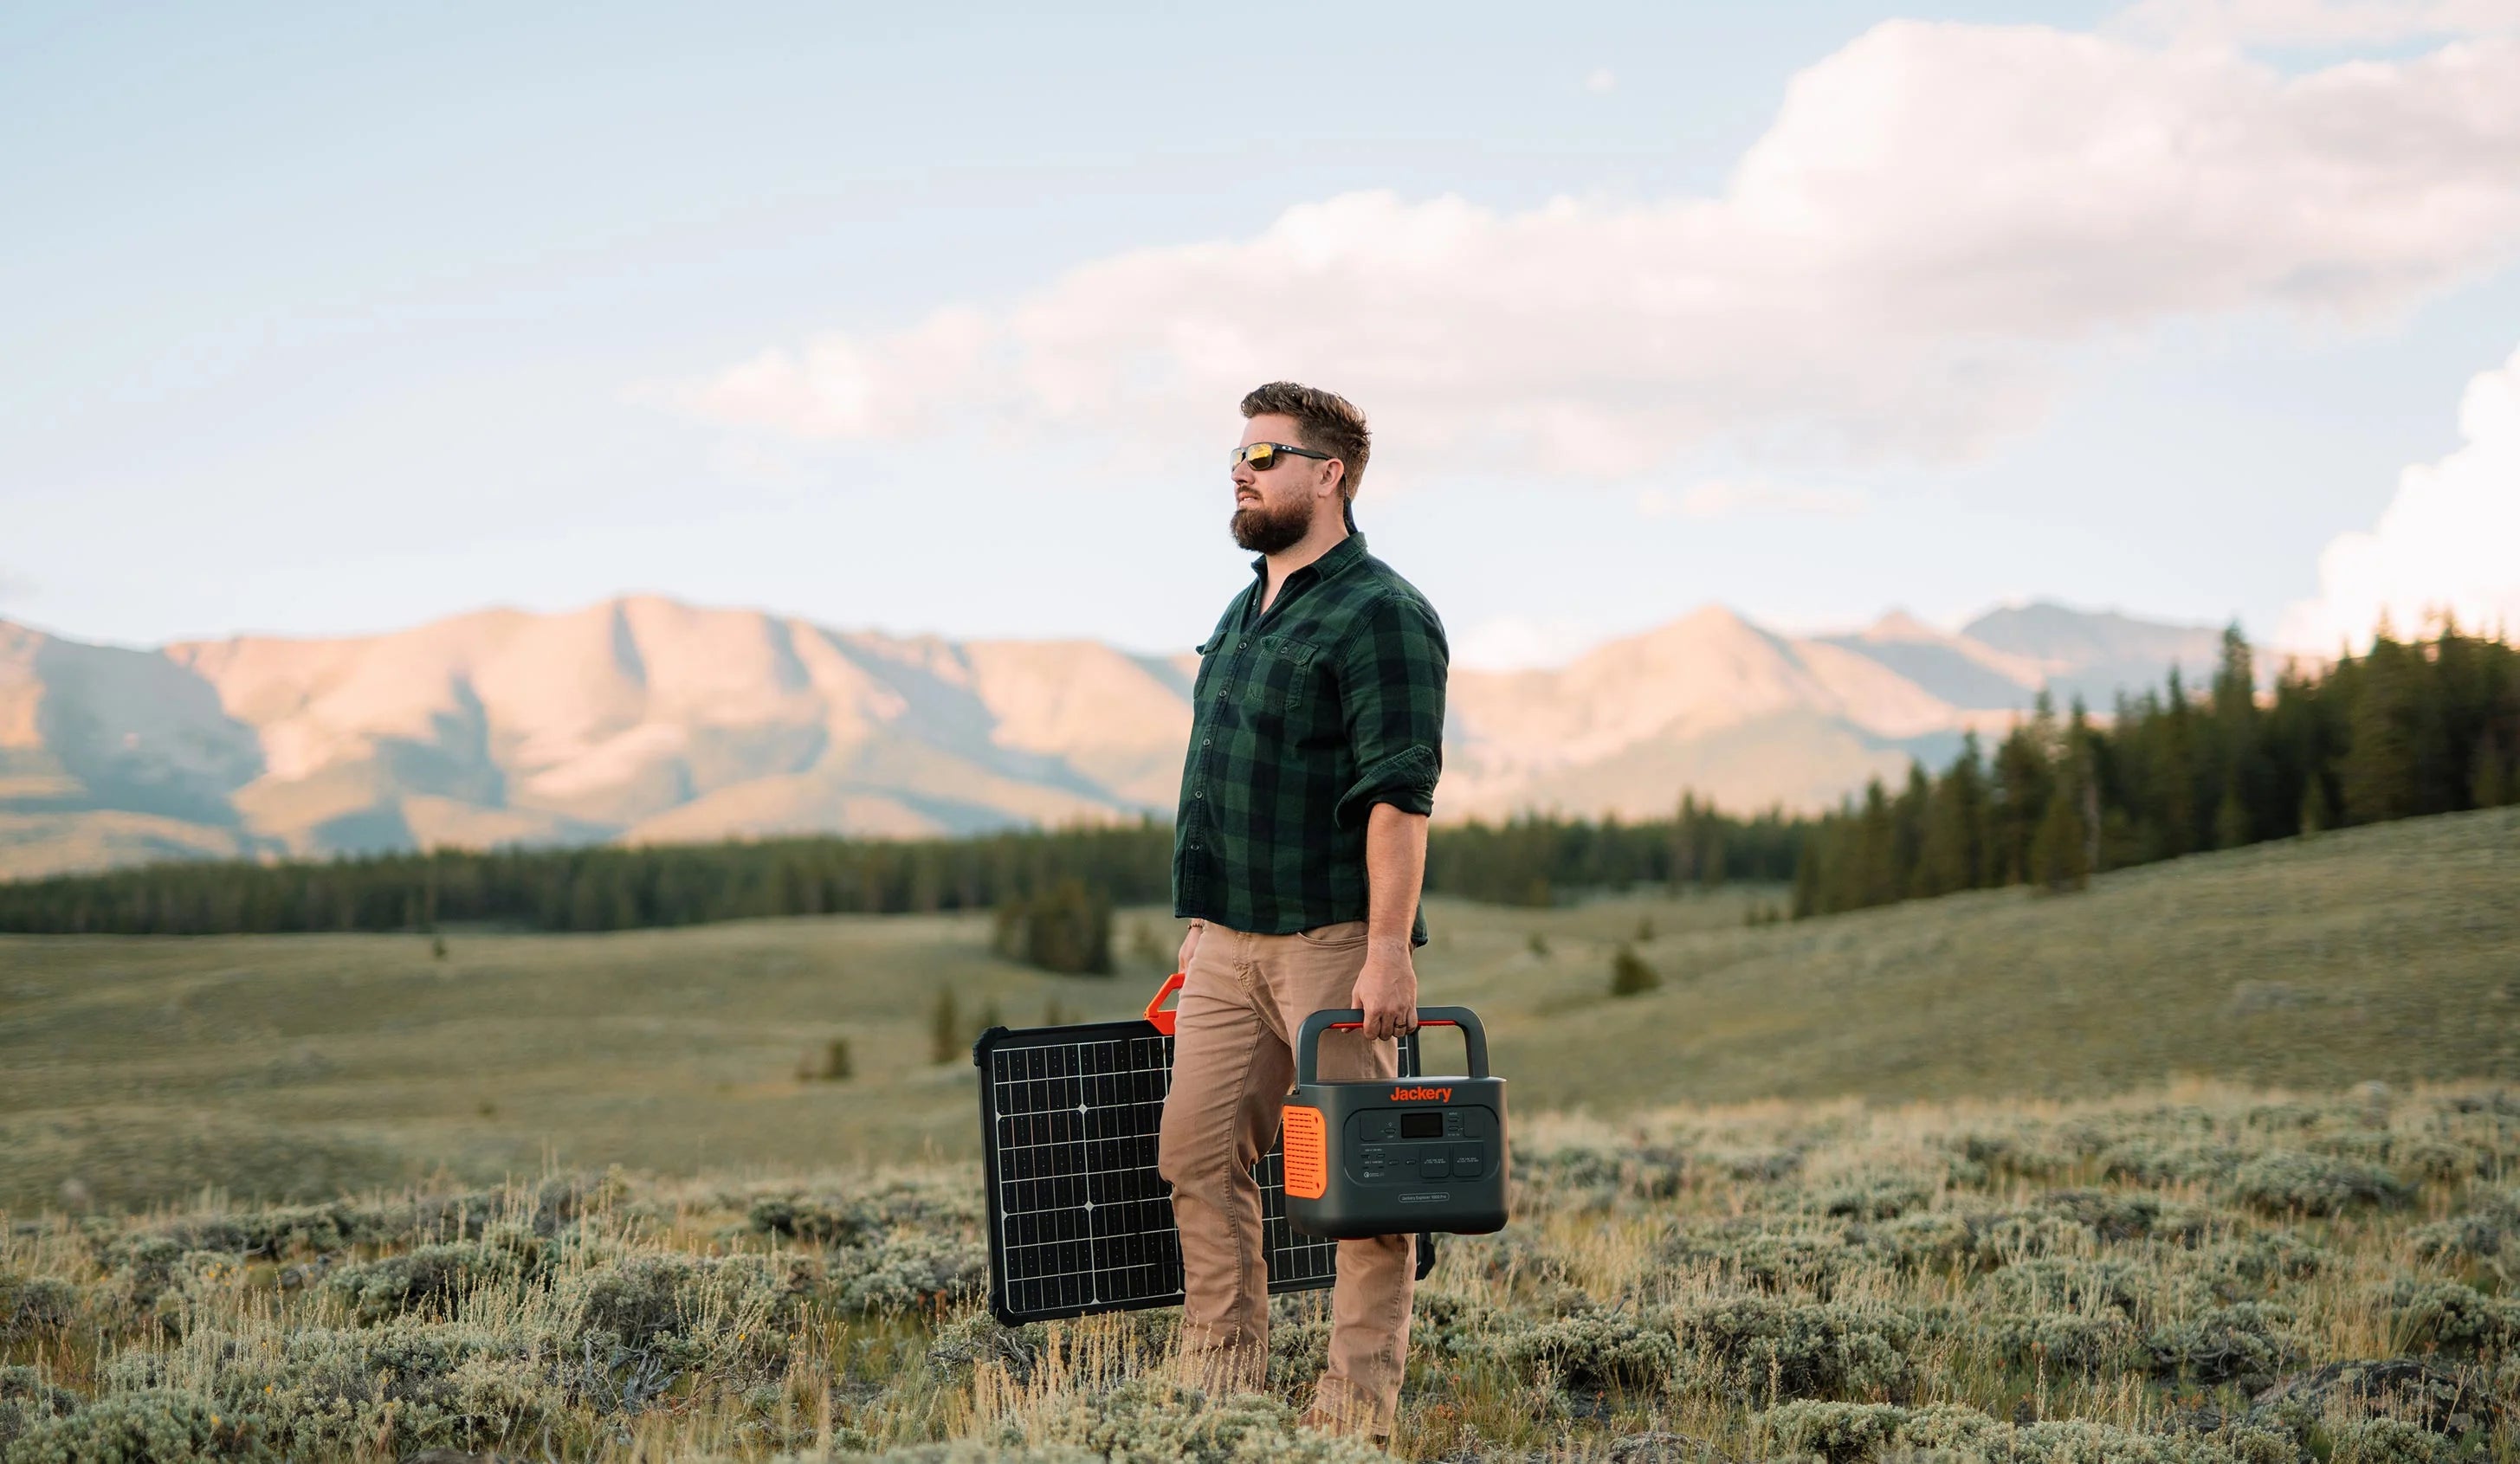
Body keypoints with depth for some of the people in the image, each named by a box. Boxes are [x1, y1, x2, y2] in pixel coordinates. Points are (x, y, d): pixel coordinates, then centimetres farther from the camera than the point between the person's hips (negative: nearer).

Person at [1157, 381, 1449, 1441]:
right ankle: (1220, 1379, 13)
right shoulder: (1246, 613, 19)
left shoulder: (1379, 616, -9)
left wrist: (1388, 950, -23)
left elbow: (1398, 796, -17)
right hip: (1227, 941, 9)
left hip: (1330, 941, -9)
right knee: (1199, 1155, 6)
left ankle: (1356, 1405, 2)